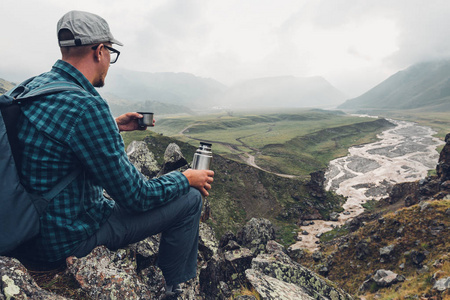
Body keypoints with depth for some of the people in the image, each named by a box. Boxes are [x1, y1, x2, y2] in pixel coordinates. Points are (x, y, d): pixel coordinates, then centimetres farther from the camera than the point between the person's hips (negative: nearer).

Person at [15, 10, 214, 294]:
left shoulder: (34, 86, 0)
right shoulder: (86, 106, -29)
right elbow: (137, 196, -23)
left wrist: (114, 127, 20)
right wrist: (186, 178, -7)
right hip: (68, 240, -9)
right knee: (189, 199, -6)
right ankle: (178, 289, 17)